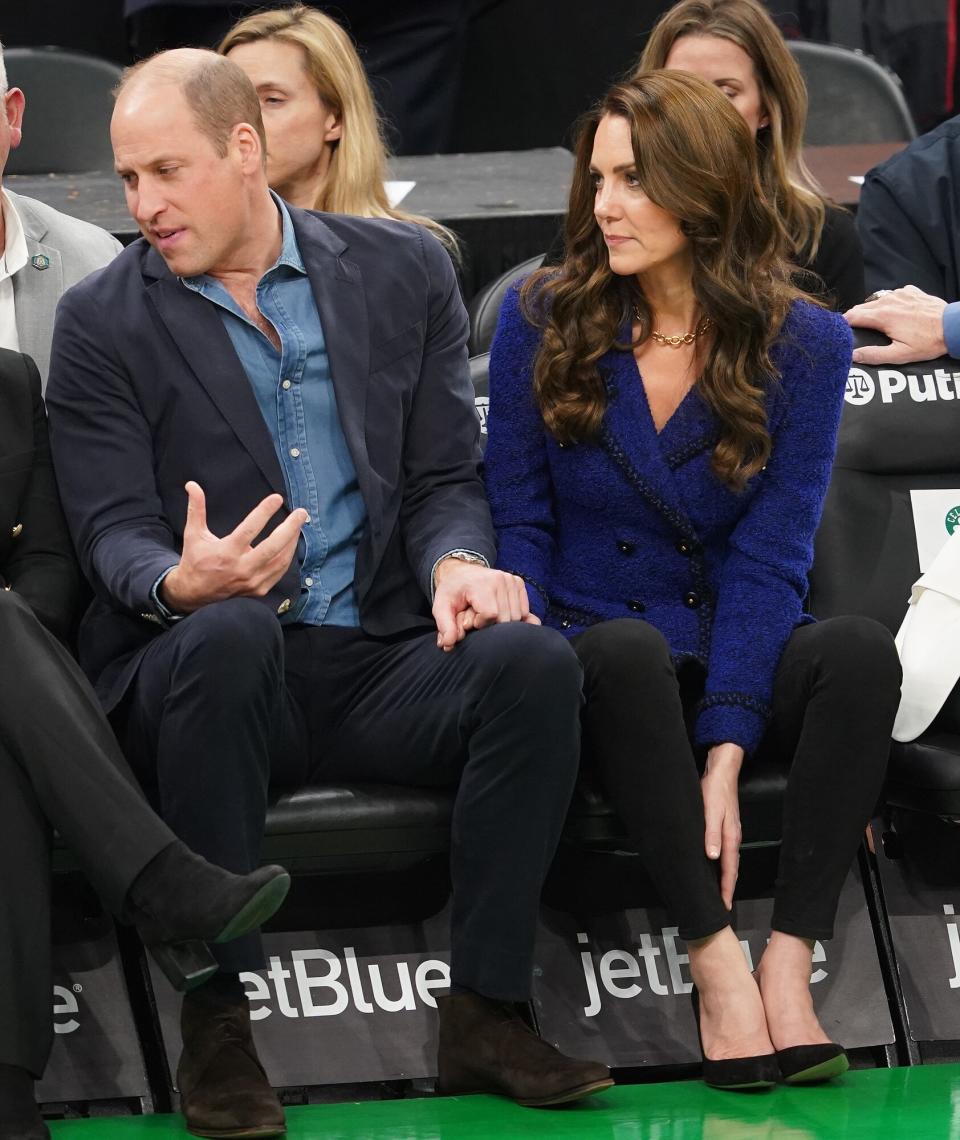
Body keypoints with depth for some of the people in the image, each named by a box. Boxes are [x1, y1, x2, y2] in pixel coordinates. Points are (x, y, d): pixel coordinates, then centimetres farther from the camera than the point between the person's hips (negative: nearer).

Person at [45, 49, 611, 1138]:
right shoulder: (102, 322, 3)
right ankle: (216, 1022, -31)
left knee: (531, 658, -28)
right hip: (197, 668, -2)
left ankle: (484, 1010, -19)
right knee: (227, 636, -38)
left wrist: (457, 560, -15)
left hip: (377, 663, 2)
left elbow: (444, 477, 9)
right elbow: (114, 528, -4)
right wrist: (180, 585, -28)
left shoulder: (403, 271, 10)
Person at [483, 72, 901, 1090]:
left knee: (858, 650, -31)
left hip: (734, 663, 1)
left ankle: (788, 965, -34)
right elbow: (519, 522, 3)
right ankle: (715, 957, -33)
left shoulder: (803, 345, -1)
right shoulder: (542, 319, 1)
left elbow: (767, 557, -8)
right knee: (629, 650, -37)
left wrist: (722, 755, -19)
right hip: (587, 655, -1)